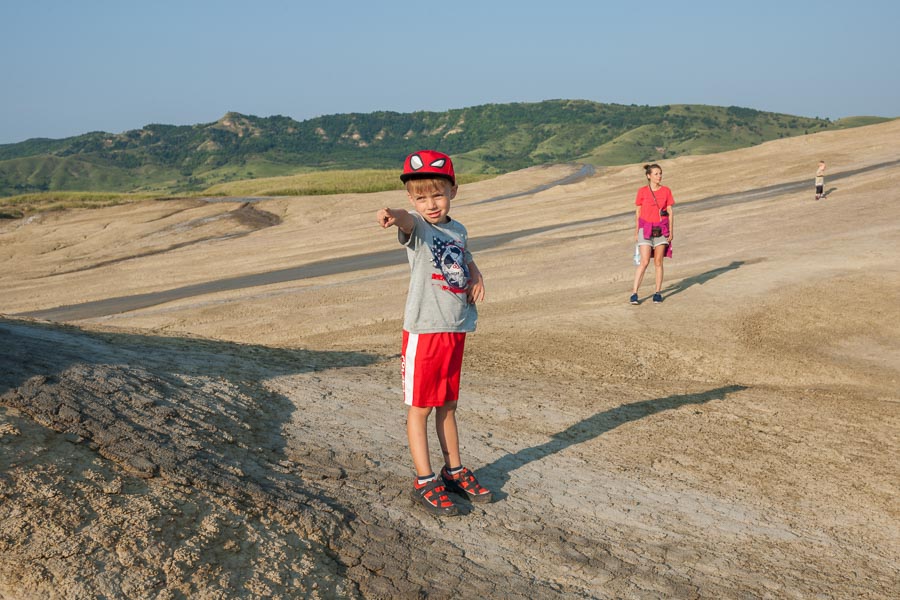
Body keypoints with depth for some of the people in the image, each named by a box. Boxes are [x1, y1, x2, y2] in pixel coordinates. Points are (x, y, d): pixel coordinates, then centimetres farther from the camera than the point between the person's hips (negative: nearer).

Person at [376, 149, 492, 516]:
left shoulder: (458, 231, 10)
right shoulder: (416, 227, -10)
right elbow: (407, 220, -34)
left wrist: (476, 277, 6)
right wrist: (392, 216, -58)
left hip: (456, 329, 6)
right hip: (423, 330, -6)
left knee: (447, 404, 18)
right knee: (420, 406, 3)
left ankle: (454, 471, 31)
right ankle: (424, 482, 13)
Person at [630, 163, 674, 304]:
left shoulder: (666, 191, 3)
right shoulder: (642, 191, -1)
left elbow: (670, 212, 5)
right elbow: (638, 213, 5)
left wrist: (671, 231, 0)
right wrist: (636, 232, 5)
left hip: (661, 229, 2)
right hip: (646, 229, -2)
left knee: (658, 263, 5)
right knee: (644, 262, -10)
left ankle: (658, 292, 12)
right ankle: (634, 293, -7)